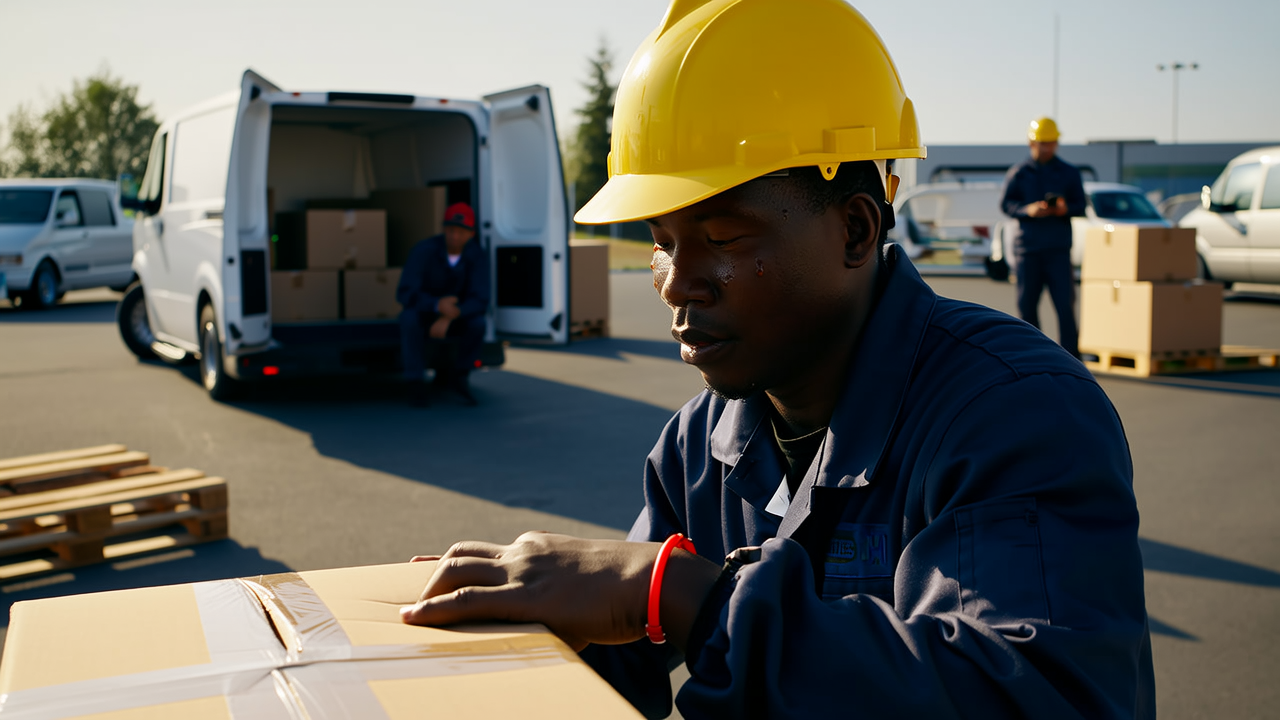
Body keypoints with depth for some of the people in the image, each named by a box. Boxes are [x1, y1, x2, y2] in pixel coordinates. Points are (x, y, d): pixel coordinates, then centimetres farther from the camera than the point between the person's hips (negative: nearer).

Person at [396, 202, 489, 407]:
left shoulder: (478, 257, -19)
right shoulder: (423, 250, -24)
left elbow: (480, 301, -27)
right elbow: (404, 293, -29)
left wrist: (448, 318, -45)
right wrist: (437, 305, -48)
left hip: (457, 319, 2)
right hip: (425, 314, -1)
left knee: (477, 322, -31)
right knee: (409, 317, -36)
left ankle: (458, 376, -6)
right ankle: (416, 385, -24)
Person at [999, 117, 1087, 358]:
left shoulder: (1069, 173, 10)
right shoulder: (1018, 173, 7)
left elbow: (1080, 205, 10)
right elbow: (1005, 203, 3)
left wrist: (1066, 209, -13)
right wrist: (1027, 210, -16)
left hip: (1058, 247, 0)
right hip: (1027, 246, 0)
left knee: (1065, 304, -7)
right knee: (1027, 303, 3)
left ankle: (1071, 356, -2)